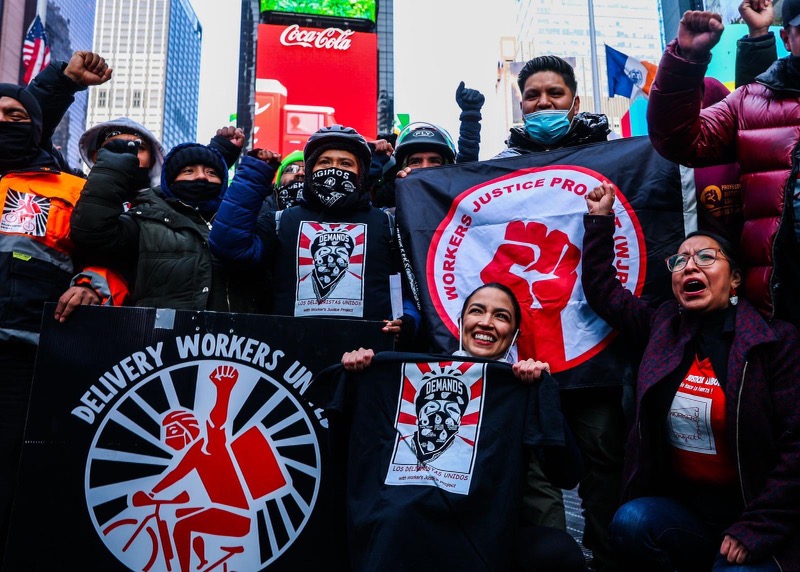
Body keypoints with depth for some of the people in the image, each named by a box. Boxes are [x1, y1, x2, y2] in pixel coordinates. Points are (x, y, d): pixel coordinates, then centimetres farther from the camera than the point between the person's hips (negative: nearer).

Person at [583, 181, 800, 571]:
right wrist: (600, 218, 8)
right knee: (631, 521, -24)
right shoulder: (663, 326, 4)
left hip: (749, 513, -3)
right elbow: (602, 290, 13)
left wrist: (754, 529, -14)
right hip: (679, 506, 4)